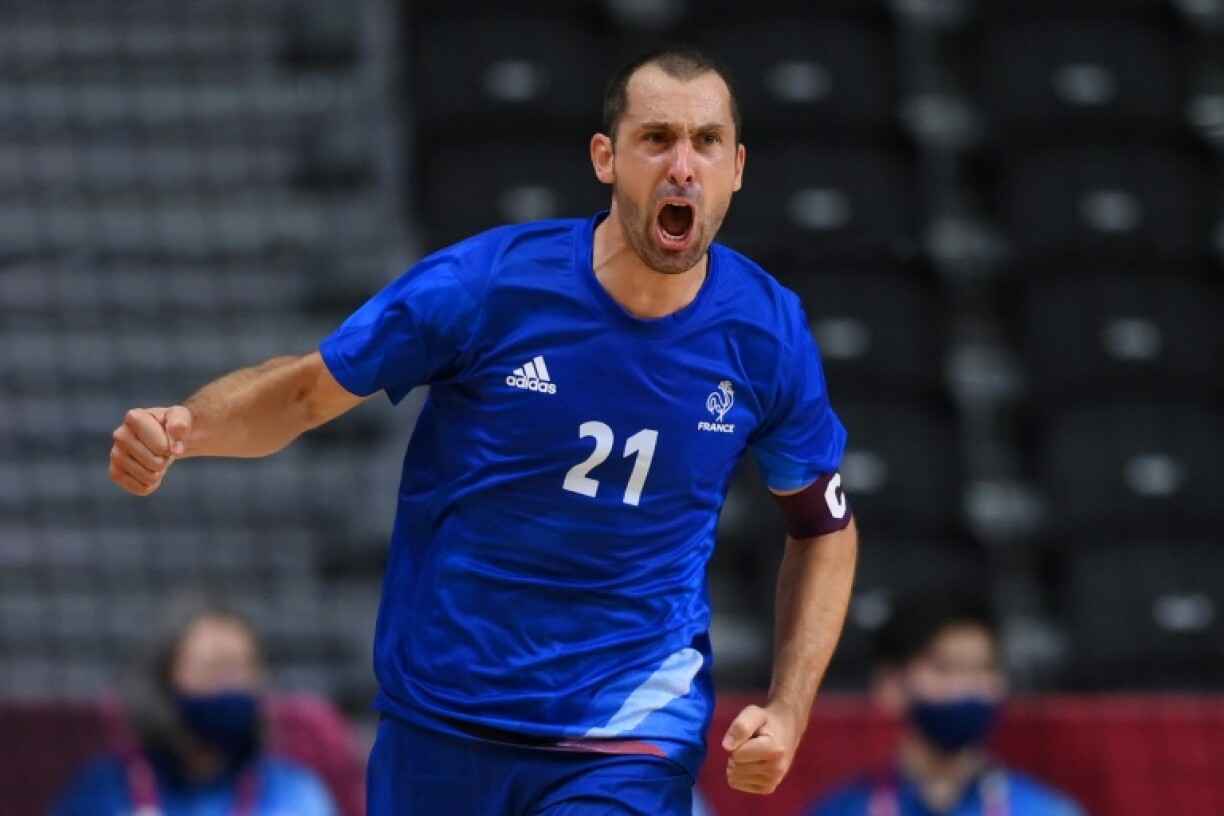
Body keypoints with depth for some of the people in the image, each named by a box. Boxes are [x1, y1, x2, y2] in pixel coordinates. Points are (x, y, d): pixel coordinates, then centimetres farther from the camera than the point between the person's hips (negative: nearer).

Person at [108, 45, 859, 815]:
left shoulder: (767, 334, -7)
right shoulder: (481, 284, -13)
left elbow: (824, 526, 8)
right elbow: (304, 389, -3)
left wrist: (788, 712, -4)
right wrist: (182, 428, -24)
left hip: (628, 744, 0)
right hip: (438, 723, 0)